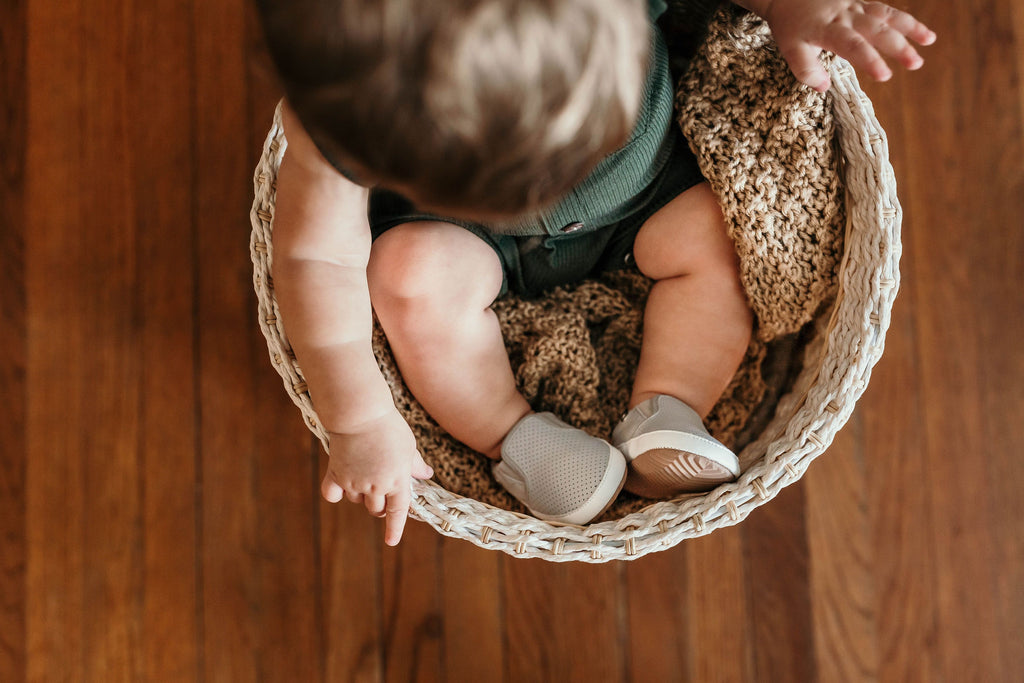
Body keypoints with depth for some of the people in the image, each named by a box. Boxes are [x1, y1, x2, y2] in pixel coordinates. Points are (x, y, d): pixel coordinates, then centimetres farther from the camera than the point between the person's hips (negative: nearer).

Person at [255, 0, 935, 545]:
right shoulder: (337, 104, -40)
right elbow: (316, 257, -29)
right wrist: (362, 425, -26)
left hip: (641, 192, 2)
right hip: (469, 239, -1)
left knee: (718, 231, -20)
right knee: (410, 275, -28)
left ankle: (665, 414, -9)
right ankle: (512, 434, -8)